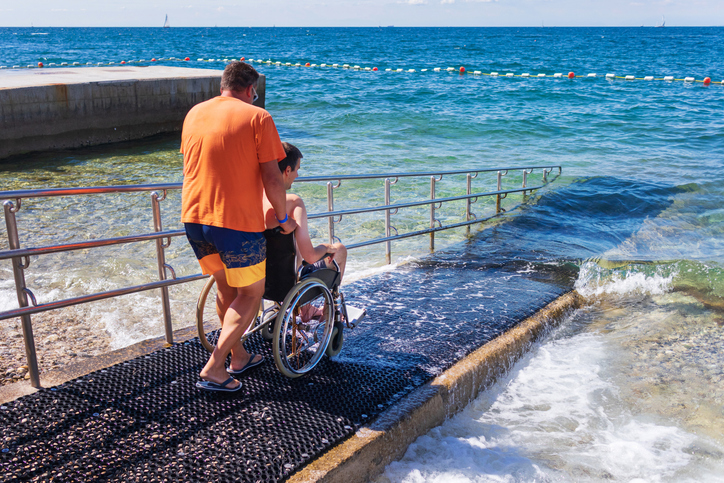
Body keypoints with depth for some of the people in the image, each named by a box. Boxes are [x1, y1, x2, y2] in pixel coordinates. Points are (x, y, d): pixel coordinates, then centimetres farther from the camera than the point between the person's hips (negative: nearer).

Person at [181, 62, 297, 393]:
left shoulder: (194, 113, 12)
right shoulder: (257, 117, -7)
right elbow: (271, 177, -12)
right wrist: (283, 218, 2)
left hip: (194, 217, 7)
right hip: (238, 221, -6)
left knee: (225, 286, 23)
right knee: (250, 293, 9)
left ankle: (238, 356, 34)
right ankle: (213, 368, 1)